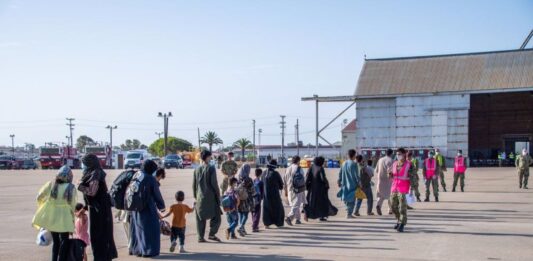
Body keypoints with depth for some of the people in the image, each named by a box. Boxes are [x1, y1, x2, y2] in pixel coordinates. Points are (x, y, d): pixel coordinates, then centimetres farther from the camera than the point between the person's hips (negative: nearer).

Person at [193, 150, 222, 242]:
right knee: (216, 216, 7)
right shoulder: (211, 169, -9)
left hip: (200, 198, 5)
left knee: (201, 218, 9)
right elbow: (214, 184, -10)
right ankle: (212, 234, 1)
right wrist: (218, 196, -2)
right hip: (211, 197, -5)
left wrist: (196, 196, 18)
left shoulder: (197, 169, 6)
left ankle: (200, 237, 10)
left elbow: (194, 185, 9)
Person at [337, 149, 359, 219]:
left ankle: (349, 212, 24)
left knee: (346, 199, 19)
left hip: (345, 184, 6)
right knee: (352, 199, 0)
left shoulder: (344, 163, 6)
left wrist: (339, 181, 20)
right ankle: (349, 213, -3)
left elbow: (340, 173, 10)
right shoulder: (354, 164, -13)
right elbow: (356, 175, -14)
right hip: (352, 184, -6)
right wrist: (359, 183, -6)